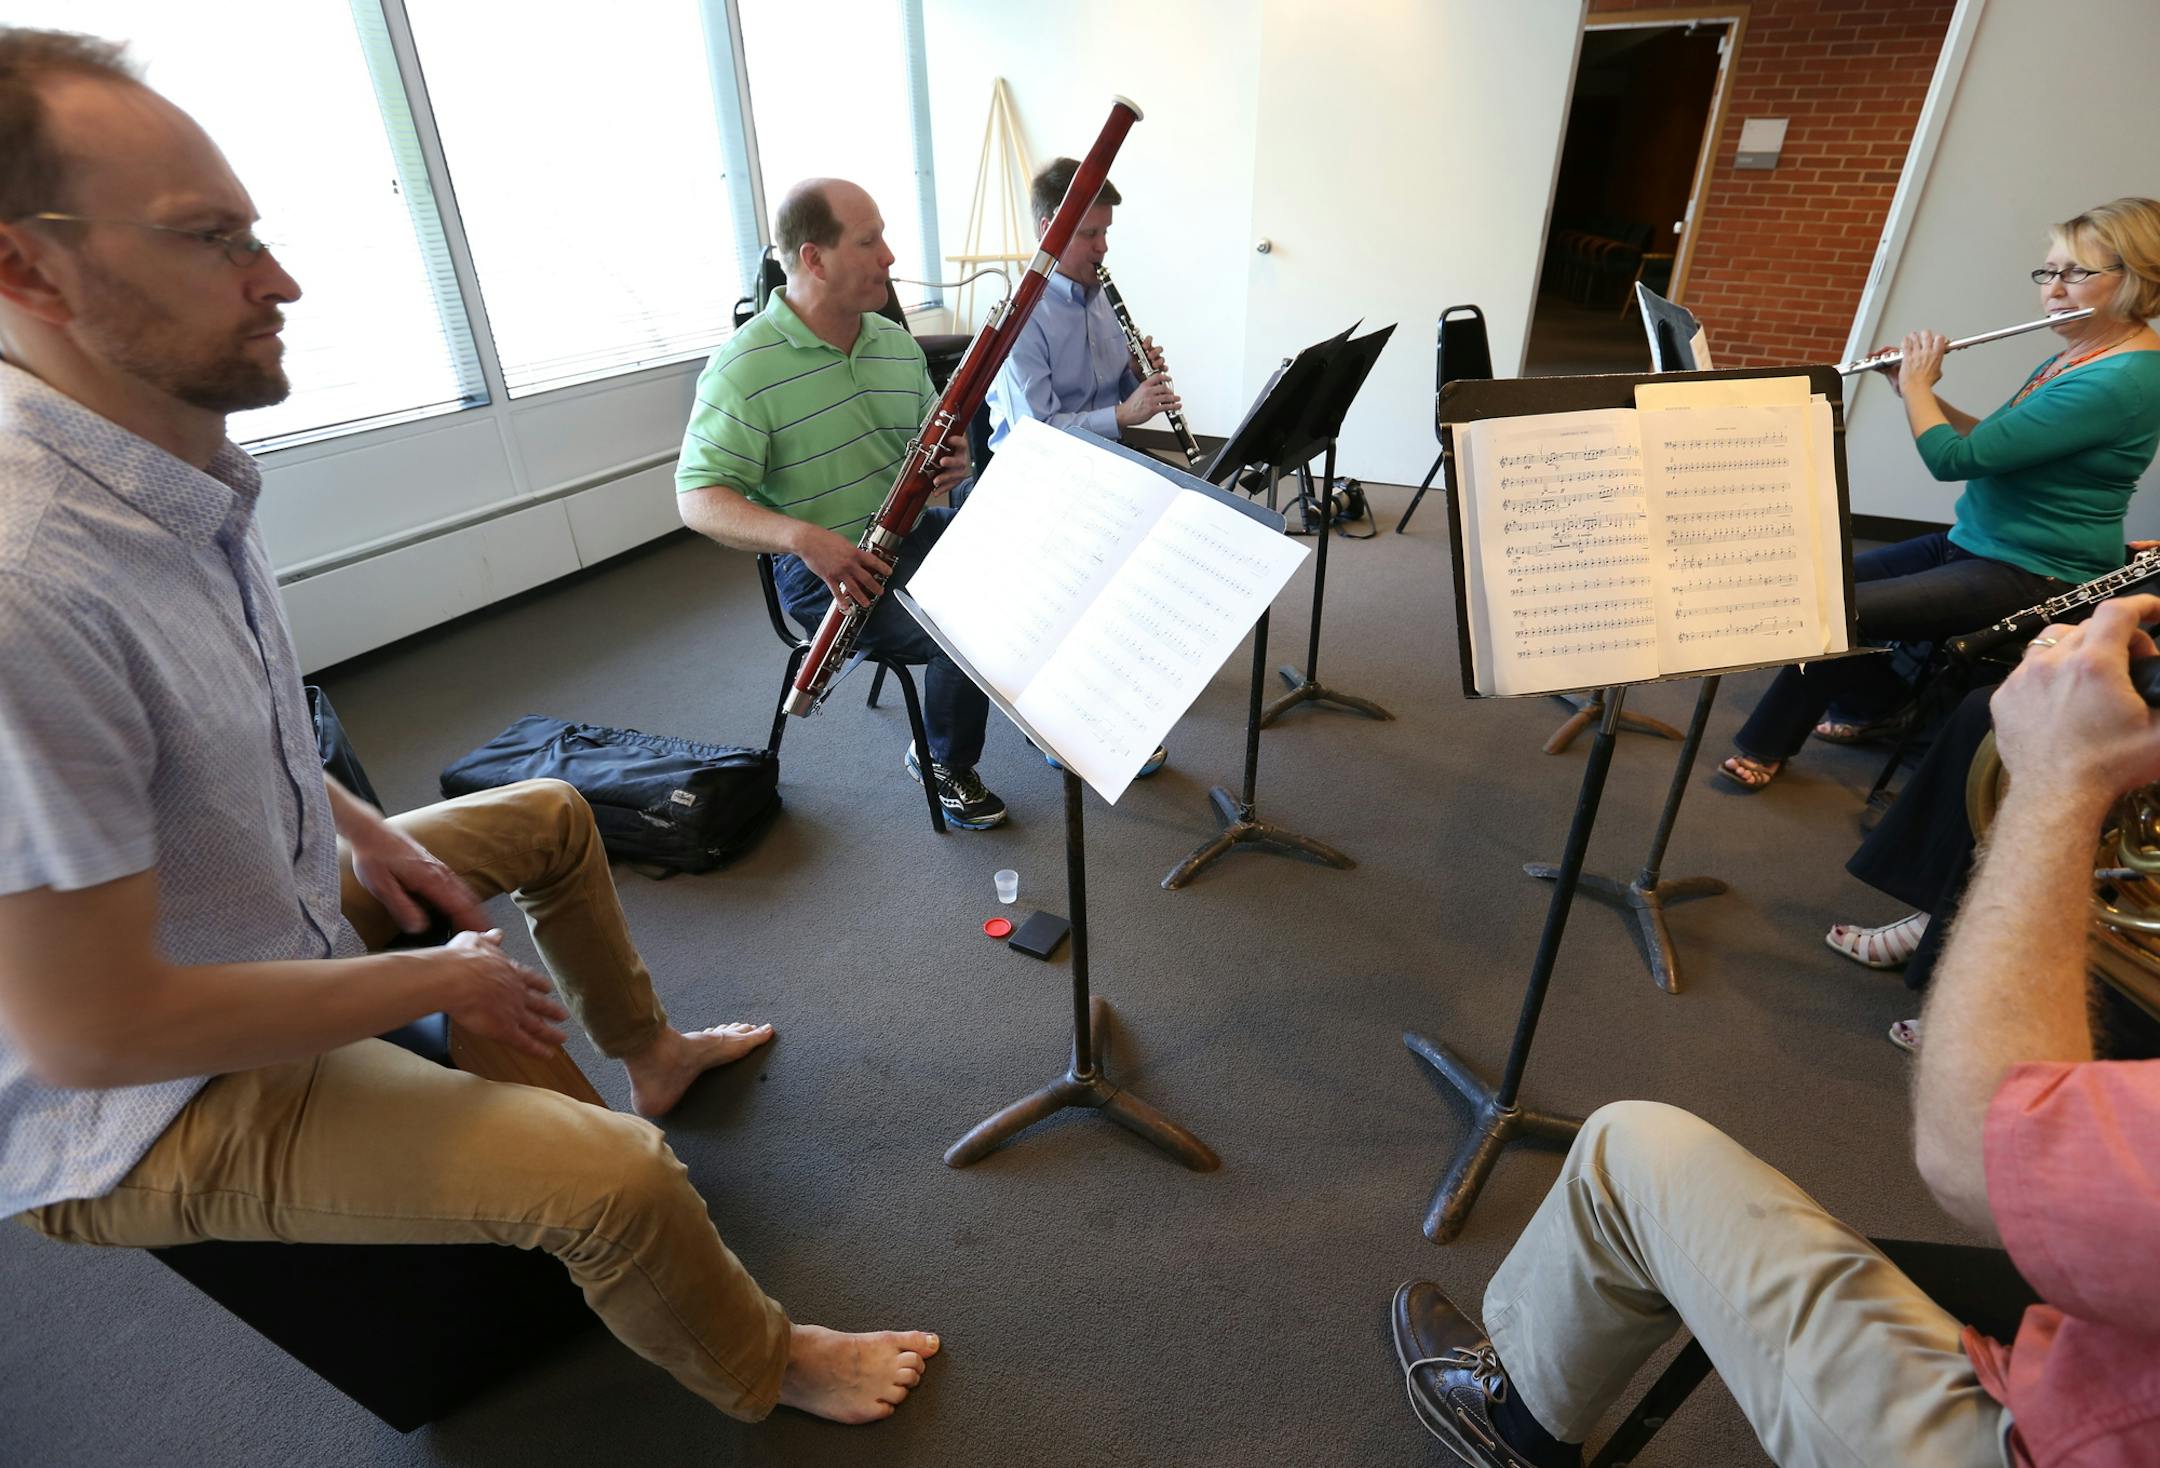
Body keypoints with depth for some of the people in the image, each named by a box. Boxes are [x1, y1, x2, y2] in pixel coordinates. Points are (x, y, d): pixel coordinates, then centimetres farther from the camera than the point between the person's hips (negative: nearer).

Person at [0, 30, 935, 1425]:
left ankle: (653, 1051, 41)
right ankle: (767, 1368, 12)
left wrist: (358, 825, 5)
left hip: (281, 908, 10)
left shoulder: (183, 476, -4)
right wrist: (438, 977, -20)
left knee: (552, 816, 22)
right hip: (134, 1111, -9)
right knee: (618, 1180, -22)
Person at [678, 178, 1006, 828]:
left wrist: (951, 463, -8)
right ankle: (946, 764, 4)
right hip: (829, 566, -6)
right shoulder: (744, 368, -13)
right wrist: (802, 536, -33)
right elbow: (698, 498, -15)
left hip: (916, 530, 7)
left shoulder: (895, 341, 8)